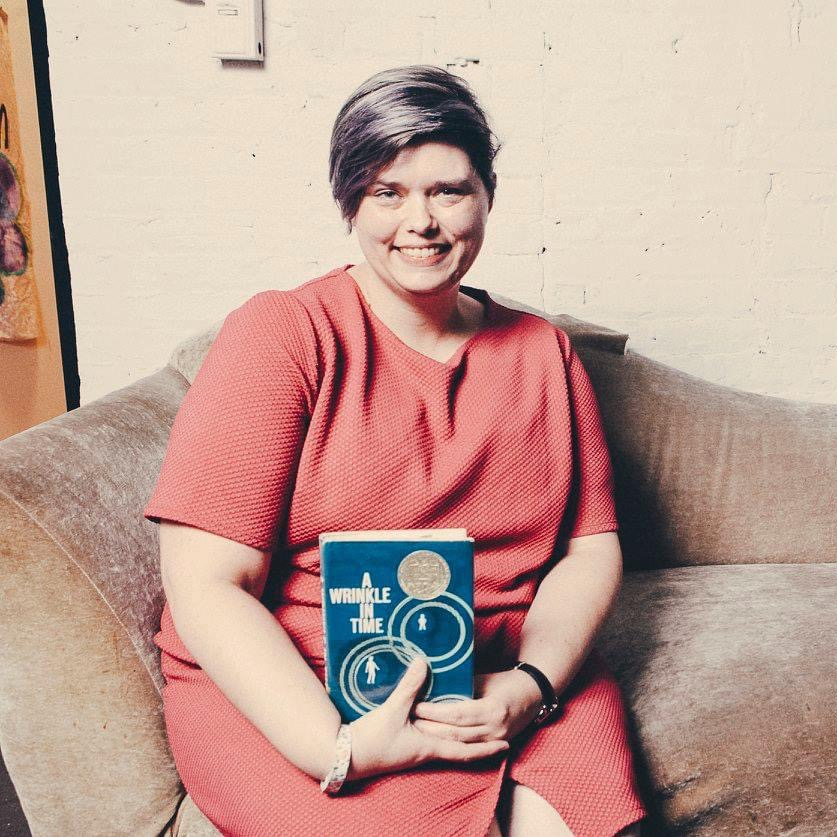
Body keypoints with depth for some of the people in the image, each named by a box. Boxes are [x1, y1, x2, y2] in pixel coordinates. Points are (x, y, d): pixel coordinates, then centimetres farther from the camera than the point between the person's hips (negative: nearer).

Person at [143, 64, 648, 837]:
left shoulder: (543, 353, 8)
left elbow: (592, 549, 6)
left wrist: (532, 683, -12)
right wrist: (339, 748, -22)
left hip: (504, 679, 3)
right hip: (283, 684, -2)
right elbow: (206, 584, -12)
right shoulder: (279, 335, -7)